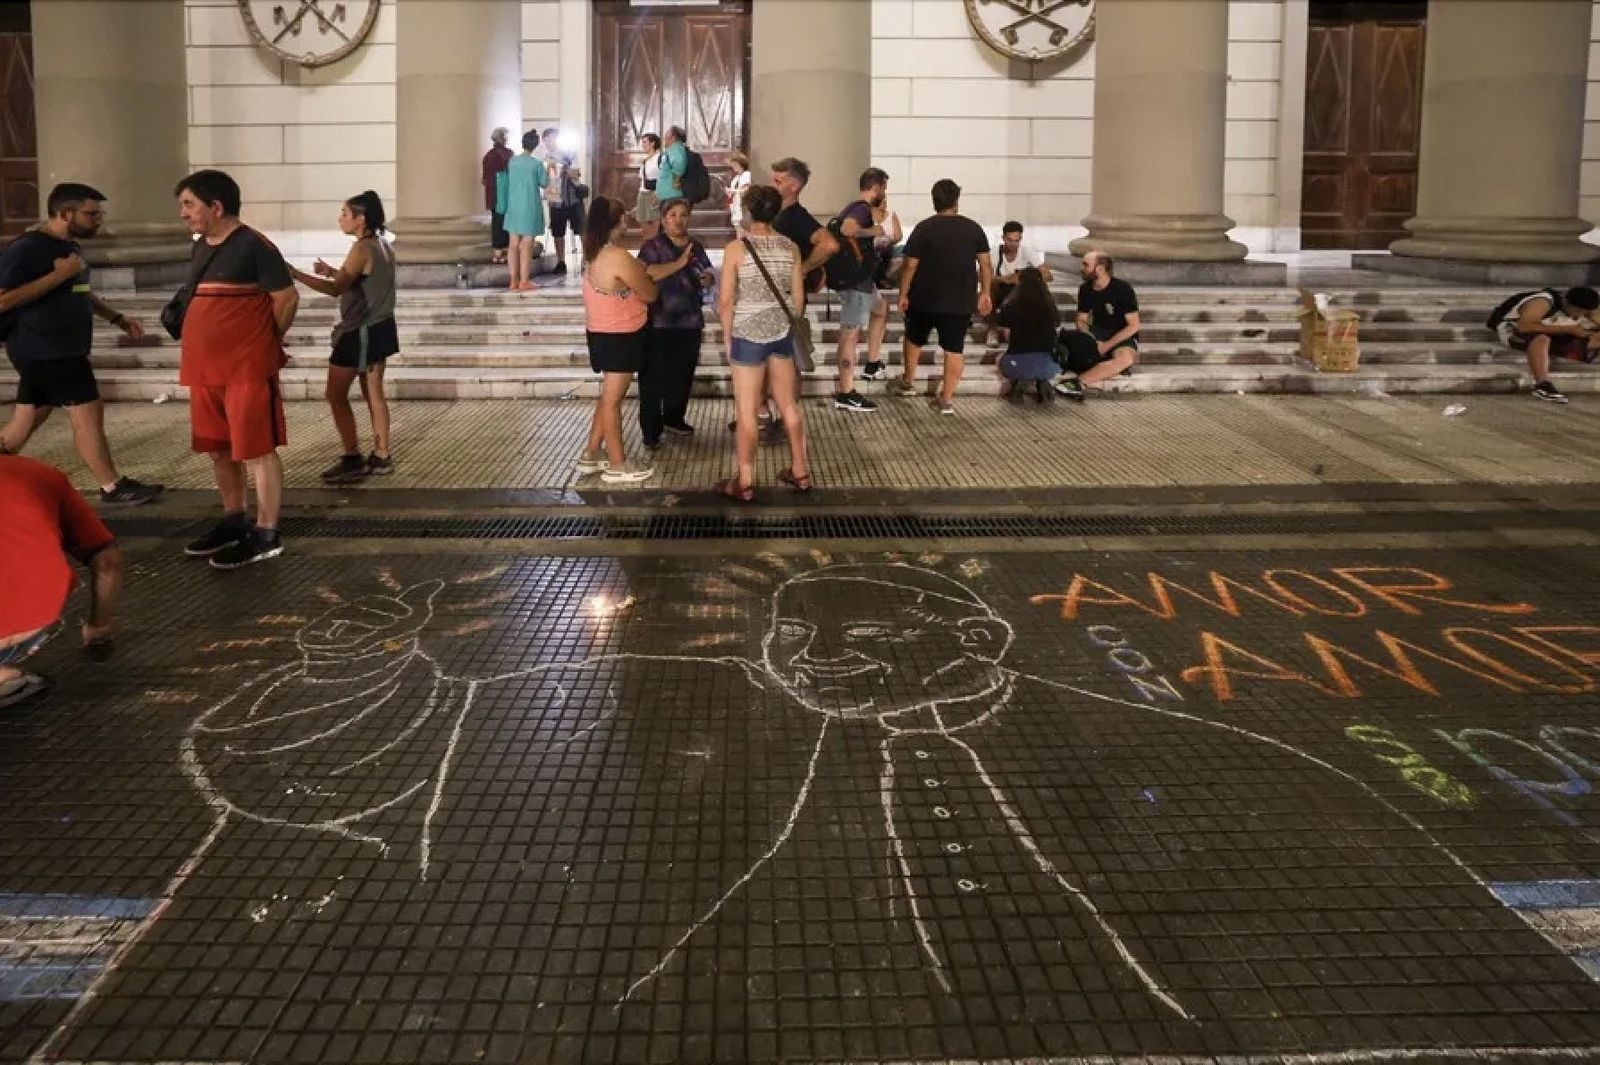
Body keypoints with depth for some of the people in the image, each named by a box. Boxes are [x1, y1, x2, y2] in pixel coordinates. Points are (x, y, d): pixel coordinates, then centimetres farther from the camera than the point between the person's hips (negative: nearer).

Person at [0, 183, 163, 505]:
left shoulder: (69, 247, 14)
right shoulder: (26, 249, -16)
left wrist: (117, 317, 18)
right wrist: (59, 274, -24)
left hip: (63, 350, 9)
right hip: (44, 351, -9)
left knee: (26, 420, 14)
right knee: (87, 414, -5)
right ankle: (113, 488, 5)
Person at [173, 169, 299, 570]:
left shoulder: (254, 246, -13)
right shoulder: (202, 247, 13)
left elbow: (287, 298, -11)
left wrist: (266, 342, 2)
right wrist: (206, 343, 15)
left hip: (247, 369, -9)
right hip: (206, 369, 9)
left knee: (256, 450, -3)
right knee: (219, 449, 15)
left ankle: (266, 535, 3)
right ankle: (233, 522, 29)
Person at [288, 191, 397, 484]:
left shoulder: (362, 249, -19)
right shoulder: (382, 246, 9)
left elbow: (336, 290, -24)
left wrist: (296, 274, -24)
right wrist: (334, 272, 13)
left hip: (360, 332, -9)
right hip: (379, 328, 9)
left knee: (336, 395, 0)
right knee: (373, 393, 14)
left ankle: (353, 460, 2)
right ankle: (381, 458, 18)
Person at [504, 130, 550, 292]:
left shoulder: (512, 162, 1)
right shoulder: (537, 164, -10)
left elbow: (508, 181, 9)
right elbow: (544, 184, 0)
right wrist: (547, 172, 17)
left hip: (514, 207, 4)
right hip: (530, 208, -4)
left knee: (514, 245, 7)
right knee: (527, 246, 0)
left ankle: (514, 281, 9)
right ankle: (524, 282, -1)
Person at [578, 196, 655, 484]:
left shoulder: (594, 253, 4)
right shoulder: (618, 256, -24)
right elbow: (649, 294, -13)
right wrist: (642, 273, 5)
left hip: (604, 333, 9)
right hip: (619, 337, -9)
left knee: (609, 396, 20)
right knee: (612, 400, 1)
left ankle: (591, 456, 26)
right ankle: (617, 467, 12)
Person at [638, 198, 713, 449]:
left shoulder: (696, 247, 13)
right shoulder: (652, 246, -6)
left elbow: (709, 275, 23)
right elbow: (646, 274, -22)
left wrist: (708, 279, -2)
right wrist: (679, 264, -25)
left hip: (690, 323, 6)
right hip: (659, 324, -6)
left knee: (683, 375, 15)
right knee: (654, 378, -4)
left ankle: (674, 419, 33)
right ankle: (651, 430, 1)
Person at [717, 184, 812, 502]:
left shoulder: (736, 248, -11)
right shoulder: (790, 247, 0)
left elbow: (726, 300, -11)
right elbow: (798, 297, 4)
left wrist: (727, 336, 1)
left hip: (748, 334, -4)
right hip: (782, 332, 4)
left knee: (746, 411, 3)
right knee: (789, 405, 16)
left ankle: (745, 483, 9)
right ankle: (800, 471, 26)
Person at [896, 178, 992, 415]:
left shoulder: (924, 228, -8)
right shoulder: (974, 228, 0)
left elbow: (910, 265, -9)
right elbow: (985, 264, 2)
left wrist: (903, 295, 0)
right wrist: (985, 293, 12)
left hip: (925, 299, -1)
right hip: (960, 302, 1)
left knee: (914, 339, 22)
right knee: (954, 348, 4)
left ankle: (909, 382, 34)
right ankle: (947, 399, 2)